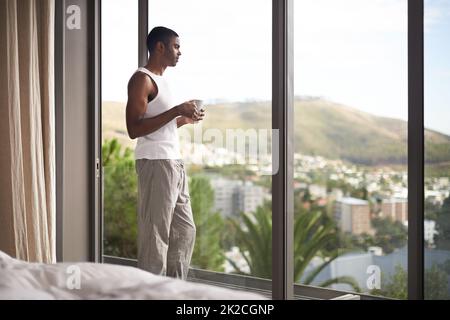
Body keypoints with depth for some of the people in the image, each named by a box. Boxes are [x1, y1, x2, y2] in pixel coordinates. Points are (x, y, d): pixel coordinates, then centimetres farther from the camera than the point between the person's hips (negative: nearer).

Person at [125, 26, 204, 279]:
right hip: (155, 164, -10)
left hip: (174, 163, 10)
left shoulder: (160, 80, 20)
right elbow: (135, 129, -19)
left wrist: (184, 120, 12)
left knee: (185, 230, 12)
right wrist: (176, 110, -19)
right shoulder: (142, 79, -9)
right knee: (155, 235, -6)